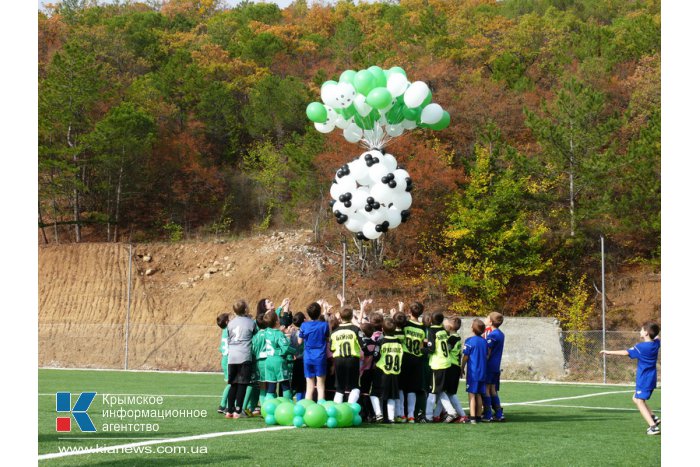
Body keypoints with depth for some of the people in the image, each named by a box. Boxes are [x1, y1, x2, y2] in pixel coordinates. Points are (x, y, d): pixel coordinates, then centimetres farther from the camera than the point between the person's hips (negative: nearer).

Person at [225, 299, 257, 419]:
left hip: (232, 356, 4)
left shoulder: (230, 323, 10)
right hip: (245, 356, -4)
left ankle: (229, 411, 10)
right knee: (242, 384, -1)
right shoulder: (251, 322, -1)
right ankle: (238, 411, -5)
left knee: (233, 384, 11)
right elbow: (256, 336, 9)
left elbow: (228, 340, 17)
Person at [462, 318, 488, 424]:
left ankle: (472, 417, -13)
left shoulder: (469, 341, -10)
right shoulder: (484, 341, 7)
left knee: (472, 394, -6)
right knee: (478, 395, 13)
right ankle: (478, 416, 16)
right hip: (482, 372, 6)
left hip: (472, 372, -6)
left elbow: (466, 357, -8)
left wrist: (462, 369, 3)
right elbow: (486, 355, 13)